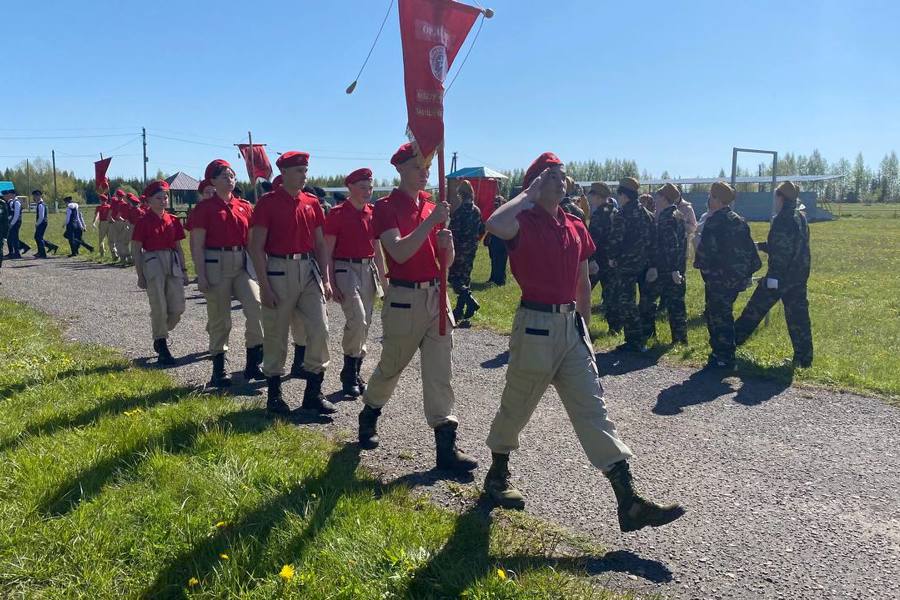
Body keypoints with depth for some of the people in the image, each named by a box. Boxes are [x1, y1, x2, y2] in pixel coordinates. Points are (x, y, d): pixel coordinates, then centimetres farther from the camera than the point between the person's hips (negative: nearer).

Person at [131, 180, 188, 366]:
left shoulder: (173, 220, 9)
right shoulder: (143, 222, -3)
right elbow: (136, 250, -1)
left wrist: (184, 270, 11)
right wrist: (140, 276, -5)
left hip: (173, 265, 5)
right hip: (153, 265, -5)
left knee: (178, 308, 3)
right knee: (159, 309, -4)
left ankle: (160, 335, 29)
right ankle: (162, 349, 10)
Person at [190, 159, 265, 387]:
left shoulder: (244, 207, 9)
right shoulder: (204, 208, -3)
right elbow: (197, 245, -6)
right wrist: (201, 275, -11)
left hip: (242, 264, 4)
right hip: (216, 265, -4)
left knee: (256, 307, -11)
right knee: (219, 319, 4)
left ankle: (253, 364, 0)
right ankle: (218, 370, 18)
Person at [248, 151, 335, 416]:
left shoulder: (312, 203, 10)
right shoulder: (267, 203, -5)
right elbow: (256, 247, -7)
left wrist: (326, 279, 8)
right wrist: (264, 286, -12)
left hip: (309, 270, 5)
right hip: (279, 272, -4)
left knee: (320, 329, -1)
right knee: (276, 334, 4)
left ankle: (313, 393, 11)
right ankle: (274, 394, 19)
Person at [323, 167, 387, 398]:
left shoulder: (373, 213, 10)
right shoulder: (337, 213, -6)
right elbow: (328, 252, -6)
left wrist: (382, 278, 14)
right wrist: (331, 284, -11)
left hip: (369, 270, 6)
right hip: (346, 269, -6)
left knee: (365, 323, 8)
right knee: (357, 319, -17)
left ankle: (354, 372, 22)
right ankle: (349, 374, -2)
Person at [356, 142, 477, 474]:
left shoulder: (432, 205, 11)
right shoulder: (386, 207, -6)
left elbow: (447, 261, 12)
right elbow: (399, 252, -22)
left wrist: (447, 243, -9)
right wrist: (431, 221, -27)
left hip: (436, 295, 5)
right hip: (404, 299, -5)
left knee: (439, 370, 1)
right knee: (391, 366, 11)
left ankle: (446, 444, 3)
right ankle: (369, 416, 39)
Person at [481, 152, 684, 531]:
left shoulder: (576, 227, 11)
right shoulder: (524, 222, -9)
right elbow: (494, 224, -34)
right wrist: (528, 195, -18)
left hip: (571, 325, 6)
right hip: (536, 325, -6)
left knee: (593, 409, 3)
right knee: (517, 406, 10)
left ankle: (628, 501, 3)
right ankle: (498, 475, 35)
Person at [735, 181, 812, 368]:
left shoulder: (783, 220, -16)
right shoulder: (801, 218, 13)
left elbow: (780, 252, -22)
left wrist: (773, 277, -22)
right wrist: (761, 245, 29)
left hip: (781, 277, -8)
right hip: (799, 277, 8)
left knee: (756, 308, 5)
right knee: (798, 315, 9)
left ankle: (733, 340, 18)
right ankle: (804, 358, 11)